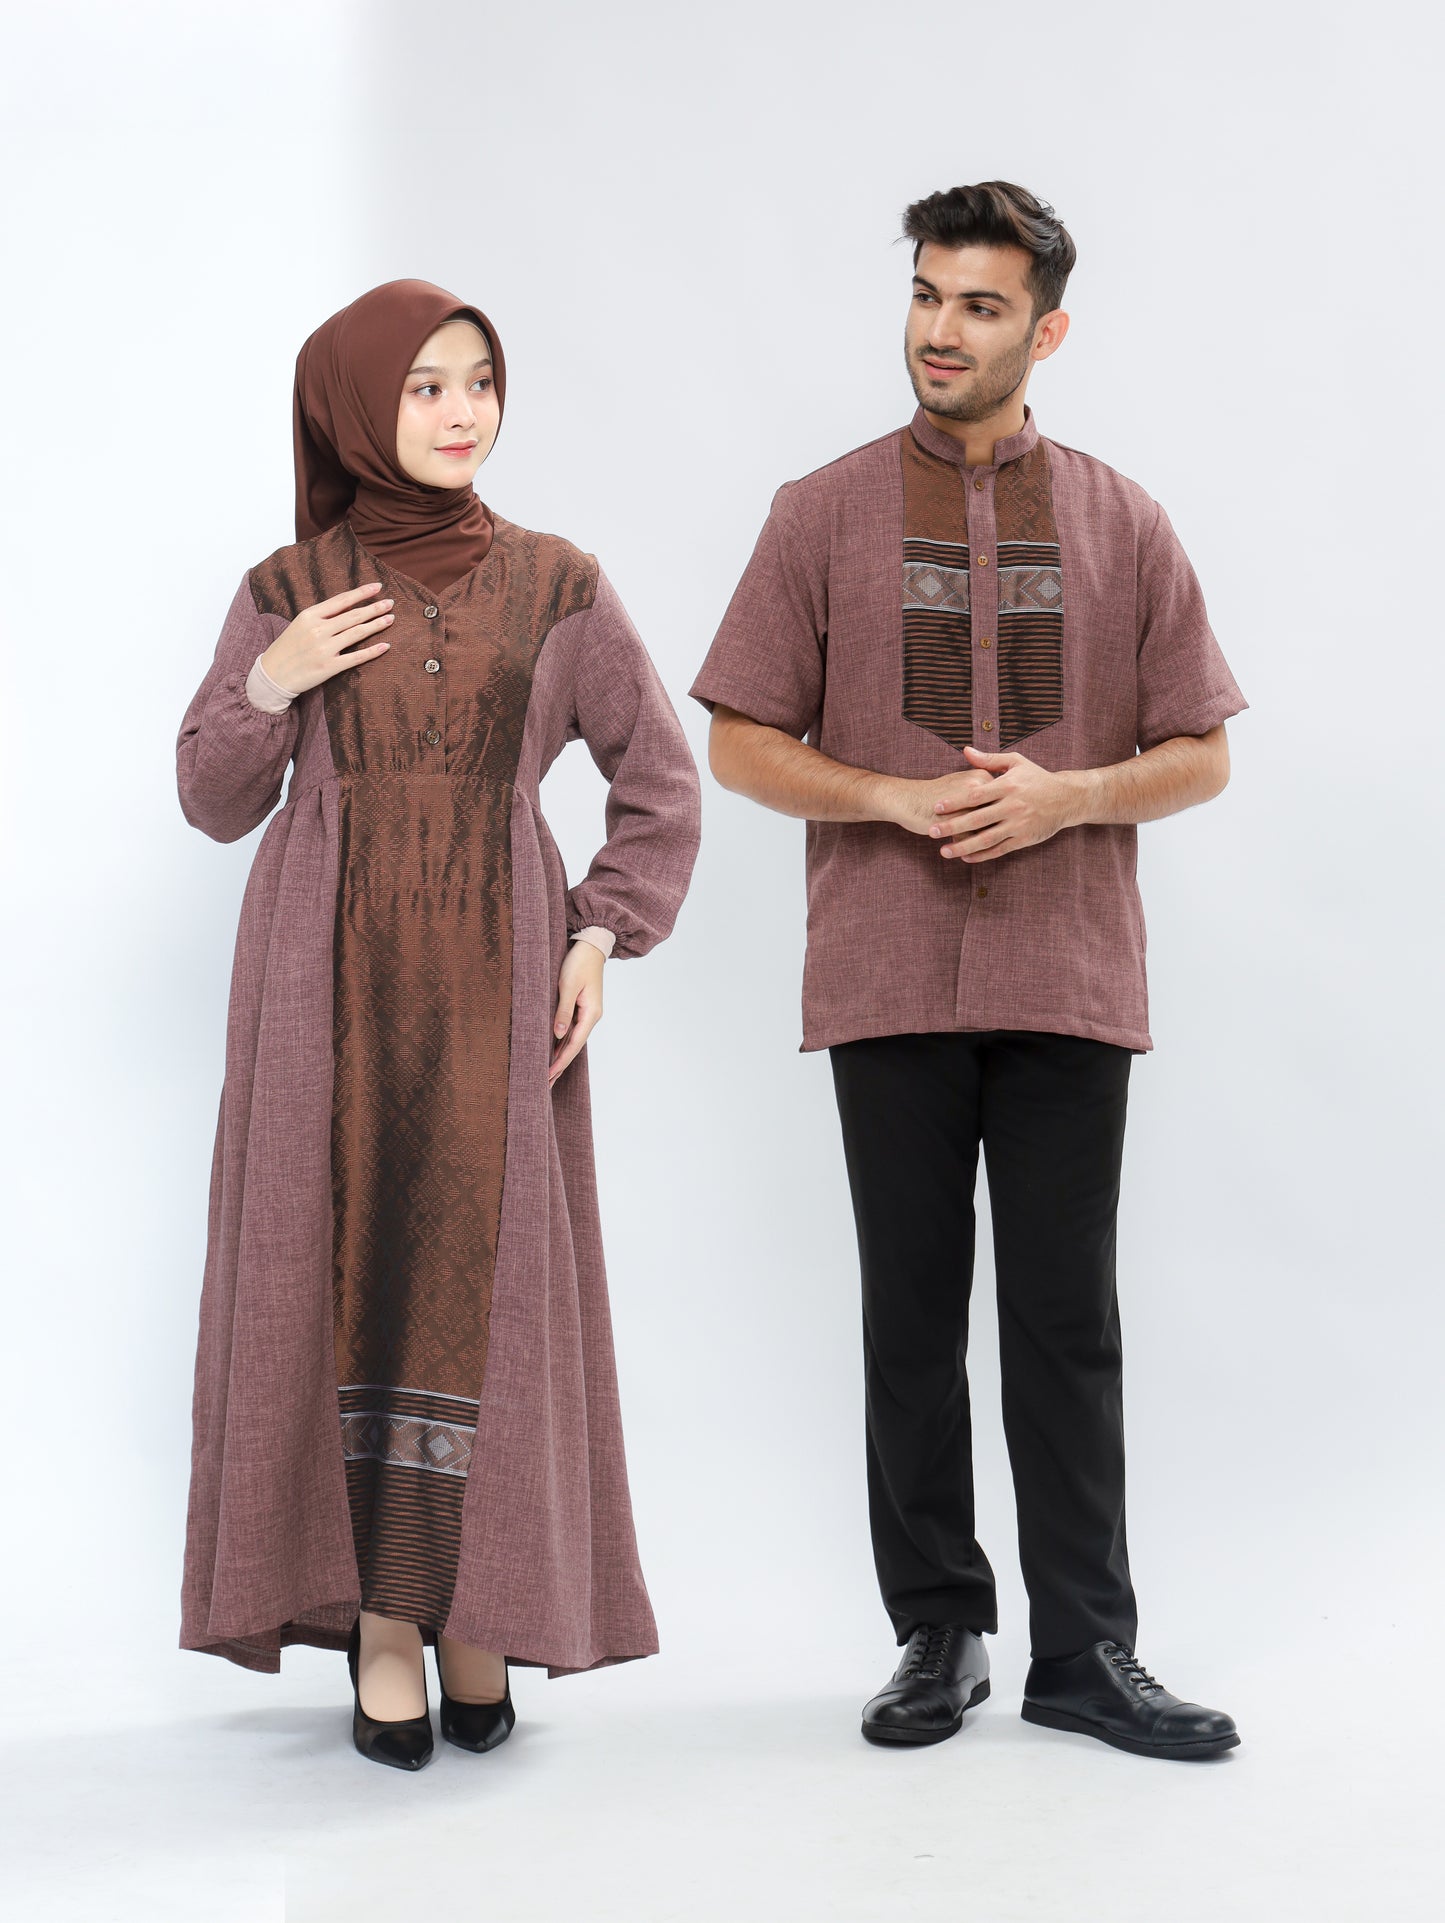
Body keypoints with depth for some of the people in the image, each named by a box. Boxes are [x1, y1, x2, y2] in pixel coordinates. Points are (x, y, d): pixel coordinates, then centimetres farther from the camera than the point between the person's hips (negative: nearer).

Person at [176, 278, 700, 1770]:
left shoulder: (556, 586, 5)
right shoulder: (287, 592, 5)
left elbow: (658, 780, 10)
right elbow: (212, 804, 8)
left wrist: (600, 941, 0)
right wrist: (270, 687, -9)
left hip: (493, 982, 0)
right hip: (329, 980, 0)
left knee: (490, 1278, -1)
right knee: (344, 1269, -1)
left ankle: (475, 1608, 10)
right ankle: (378, 1618, 6)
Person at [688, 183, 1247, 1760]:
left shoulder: (1121, 522, 8)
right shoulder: (824, 515, 6)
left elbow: (1201, 755, 8)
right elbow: (742, 745, 5)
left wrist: (1066, 794, -11)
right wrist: (898, 799, -11)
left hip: (1069, 977, 0)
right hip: (888, 978, 0)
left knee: (1067, 1319, 3)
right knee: (913, 1318, 6)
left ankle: (1085, 1650, 10)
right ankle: (939, 1635, 18)